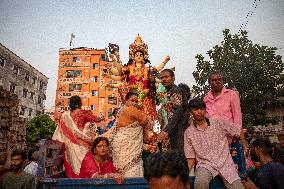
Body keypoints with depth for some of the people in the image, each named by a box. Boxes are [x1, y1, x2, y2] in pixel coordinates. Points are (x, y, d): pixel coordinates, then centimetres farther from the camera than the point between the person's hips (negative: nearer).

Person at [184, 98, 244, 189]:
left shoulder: (218, 123, 4)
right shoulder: (189, 133, 3)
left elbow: (239, 130, 12)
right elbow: (191, 157, 3)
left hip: (225, 162, 1)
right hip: (205, 164, -1)